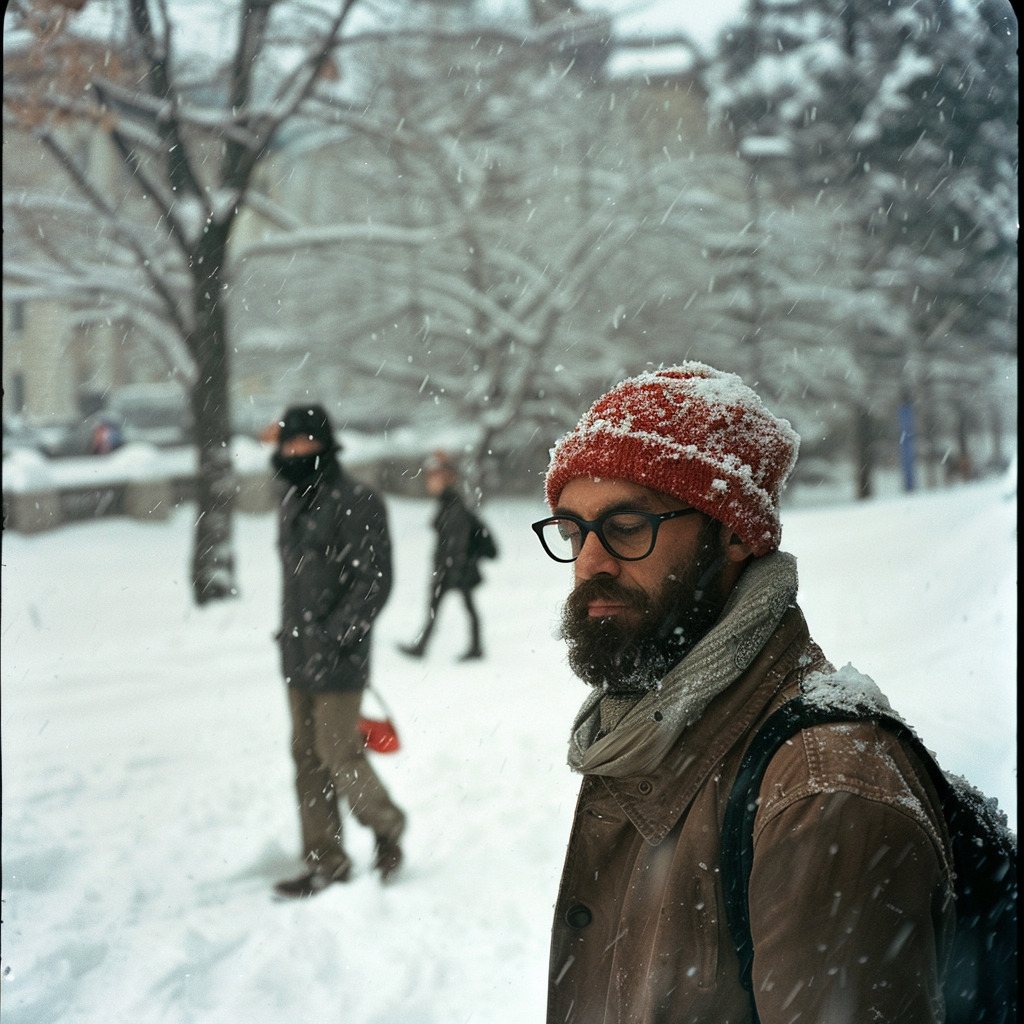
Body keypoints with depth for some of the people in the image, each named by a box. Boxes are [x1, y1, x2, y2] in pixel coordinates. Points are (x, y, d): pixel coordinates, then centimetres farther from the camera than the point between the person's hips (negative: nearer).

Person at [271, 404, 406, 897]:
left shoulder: (355, 503, -13)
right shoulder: (293, 502, 12)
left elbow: (374, 580, -16)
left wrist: (336, 634, -20)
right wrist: (293, 632, 17)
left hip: (338, 659, -8)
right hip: (298, 657, 8)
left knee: (339, 754, -3)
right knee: (307, 759, 10)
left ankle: (387, 829, 23)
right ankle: (325, 865, 20)